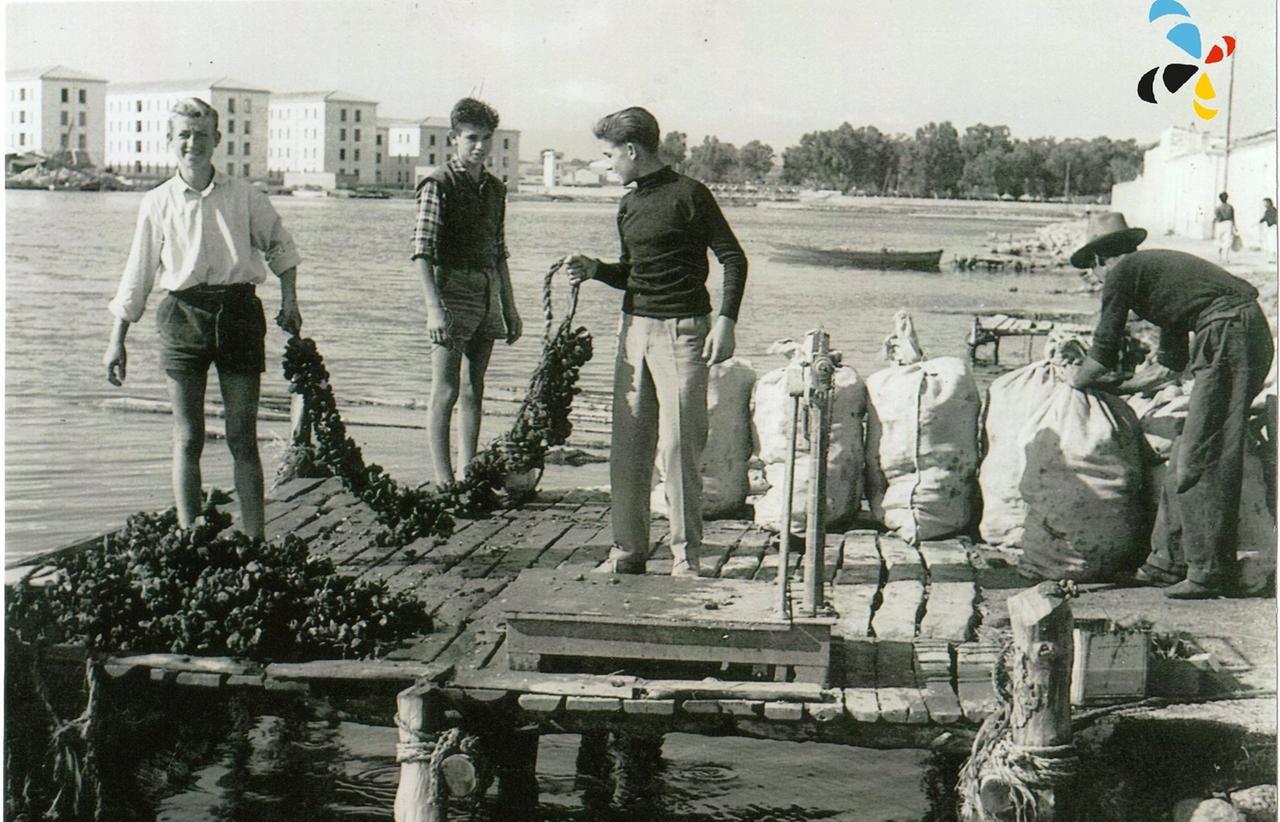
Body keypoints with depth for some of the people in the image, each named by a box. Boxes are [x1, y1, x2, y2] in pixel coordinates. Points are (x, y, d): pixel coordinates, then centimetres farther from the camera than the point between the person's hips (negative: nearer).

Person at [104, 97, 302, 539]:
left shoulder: (244, 196, 4)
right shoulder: (157, 203, 5)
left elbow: (280, 245, 19)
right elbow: (137, 275, 9)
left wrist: (289, 300, 9)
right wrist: (117, 340, 8)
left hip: (238, 311, 0)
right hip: (184, 316, 0)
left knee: (242, 439, 1)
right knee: (188, 440, 1)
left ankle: (254, 539, 5)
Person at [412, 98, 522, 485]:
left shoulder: (494, 188, 14)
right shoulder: (439, 184, -7)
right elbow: (422, 250, -13)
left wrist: (510, 307, 19)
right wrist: (434, 307, -22)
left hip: (488, 293, 7)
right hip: (453, 289, -7)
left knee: (473, 391, 10)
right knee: (446, 392, -6)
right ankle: (443, 481, -3)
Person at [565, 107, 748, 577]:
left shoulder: (688, 194, -6)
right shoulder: (628, 206, 15)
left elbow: (733, 258, -7)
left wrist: (725, 321, -16)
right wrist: (594, 270, 6)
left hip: (683, 330, -7)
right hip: (634, 327, 7)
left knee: (679, 445, -6)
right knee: (627, 445, 6)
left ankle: (686, 555, 2)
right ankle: (628, 550, 13)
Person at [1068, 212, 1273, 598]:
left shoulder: (1122, 272, 3)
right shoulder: (1159, 266, 29)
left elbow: (1103, 356, 8)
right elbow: (1171, 365, 33)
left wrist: (1077, 381, 27)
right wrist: (1119, 388, 43)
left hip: (1229, 336, -9)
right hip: (1253, 333, 9)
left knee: (1203, 457, -6)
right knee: (1189, 455, 12)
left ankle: (1209, 571, -3)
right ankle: (1168, 562, 17)